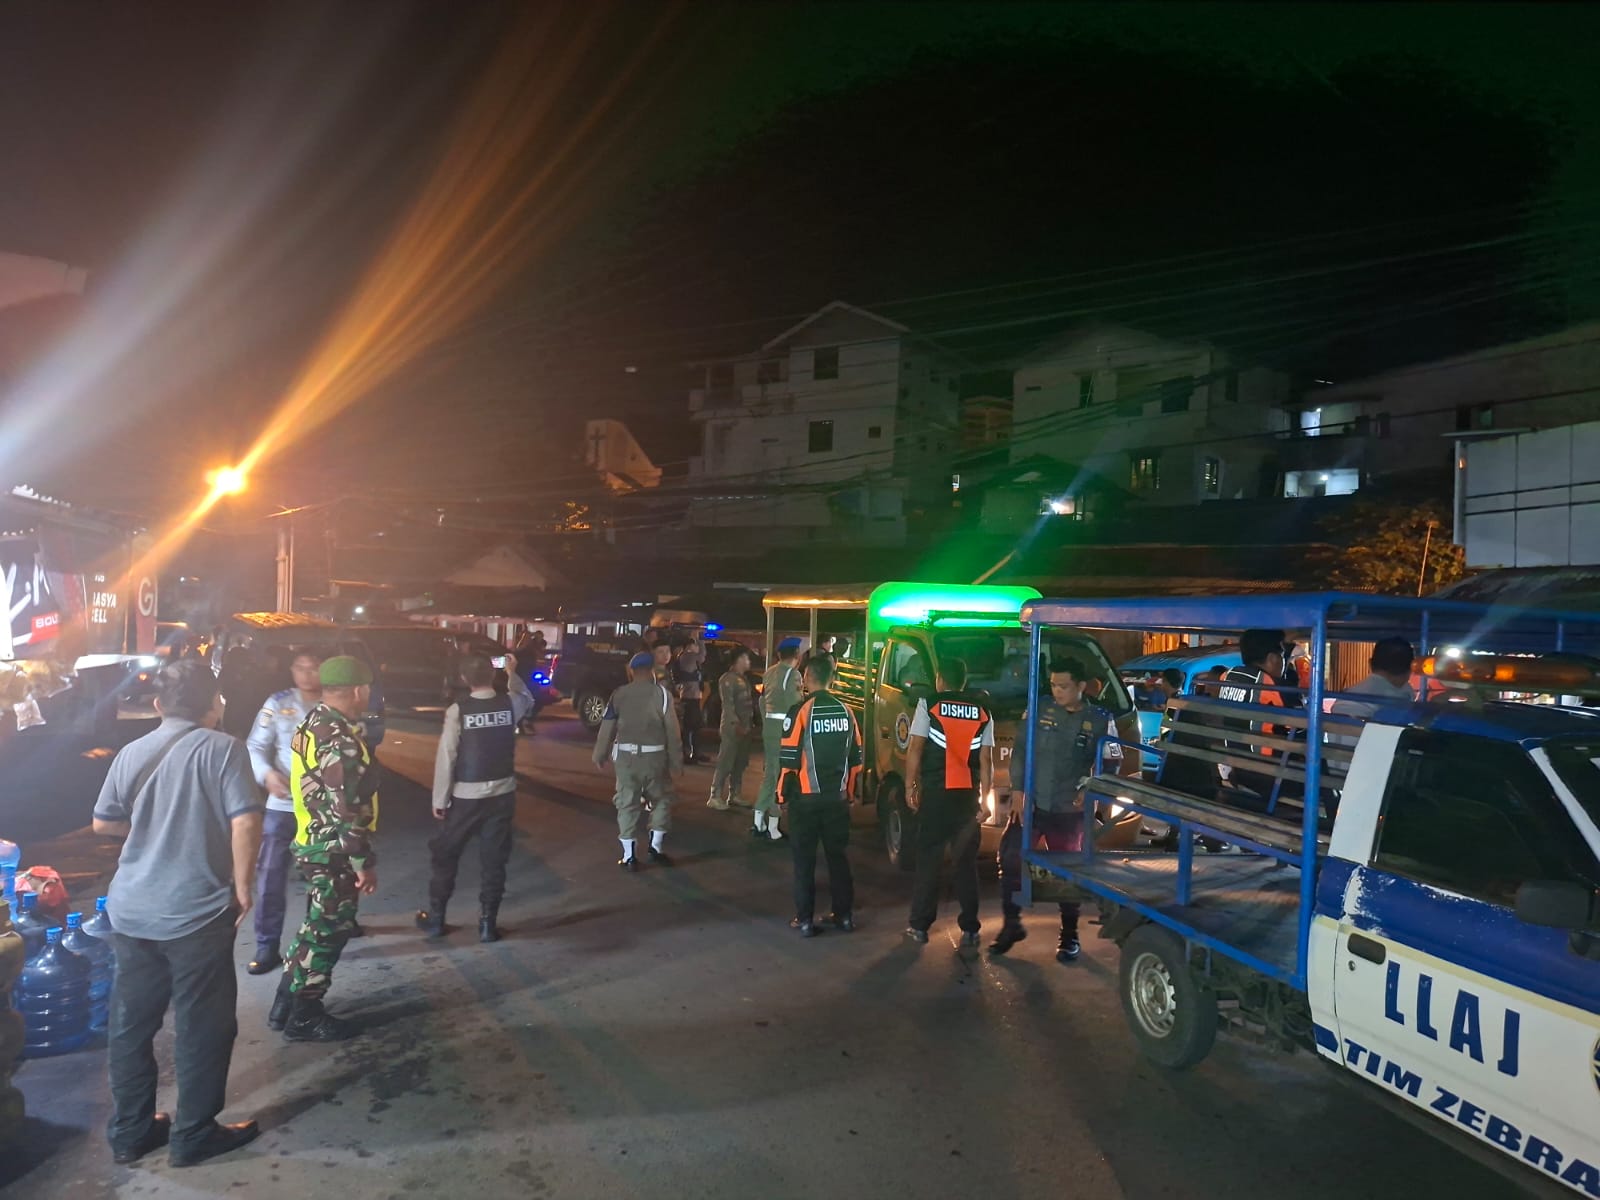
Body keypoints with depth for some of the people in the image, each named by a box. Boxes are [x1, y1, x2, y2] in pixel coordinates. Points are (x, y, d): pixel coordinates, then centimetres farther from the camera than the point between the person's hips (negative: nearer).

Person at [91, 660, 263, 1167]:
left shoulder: (133, 752, 6)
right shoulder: (222, 748, -12)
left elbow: (103, 823, 15)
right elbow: (246, 822, -20)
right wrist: (242, 887, -9)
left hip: (130, 910, 6)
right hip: (197, 912, -6)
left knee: (130, 1021, 18)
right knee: (203, 1025, 8)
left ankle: (130, 1130, 30)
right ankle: (194, 1134, 19)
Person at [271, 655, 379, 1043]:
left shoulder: (313, 724, 6)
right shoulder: (340, 741, -26)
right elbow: (346, 811, -25)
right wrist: (363, 861, -19)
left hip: (312, 842, 10)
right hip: (333, 851, -10)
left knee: (317, 926, 22)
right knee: (327, 933, 5)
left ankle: (286, 1005, 32)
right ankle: (304, 1018, 18)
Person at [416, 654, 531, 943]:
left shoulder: (457, 711, -13)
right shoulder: (511, 703, -5)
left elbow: (445, 758, -12)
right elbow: (528, 701, 21)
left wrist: (439, 800, -4)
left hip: (466, 797, -2)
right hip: (502, 794, 2)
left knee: (445, 856, 16)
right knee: (494, 860, 11)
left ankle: (435, 918, 27)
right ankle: (487, 923, 14)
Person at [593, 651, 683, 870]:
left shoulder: (619, 694, 1)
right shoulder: (662, 693, -5)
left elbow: (607, 727, 4)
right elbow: (672, 731, -6)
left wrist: (600, 755, 16)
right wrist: (676, 761, 1)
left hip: (626, 754, 1)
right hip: (654, 755, -1)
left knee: (627, 803, 8)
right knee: (661, 799, 17)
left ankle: (629, 856, 9)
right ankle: (656, 848, 15)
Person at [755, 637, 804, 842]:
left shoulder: (769, 672, 12)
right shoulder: (792, 674, -12)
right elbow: (794, 704, -16)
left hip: (769, 725, 8)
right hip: (784, 727, -8)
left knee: (768, 773, 14)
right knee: (780, 775, -3)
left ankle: (759, 822, 19)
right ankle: (772, 826, -2)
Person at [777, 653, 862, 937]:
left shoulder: (800, 711, -13)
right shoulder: (846, 711, 3)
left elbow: (790, 758, -13)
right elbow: (856, 757, 9)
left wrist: (783, 793, 0)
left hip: (806, 797, -4)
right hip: (837, 797, 4)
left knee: (804, 860, 5)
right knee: (837, 856, 14)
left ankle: (805, 920, 8)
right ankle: (844, 915, 20)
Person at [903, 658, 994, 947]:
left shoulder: (929, 704, -2)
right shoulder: (982, 712, 7)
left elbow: (915, 748, -5)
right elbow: (986, 759, 6)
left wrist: (910, 785, 2)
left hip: (935, 792, -2)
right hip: (968, 794, 3)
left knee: (928, 860, 5)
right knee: (966, 862, 10)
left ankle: (919, 925, 8)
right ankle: (969, 928, 11)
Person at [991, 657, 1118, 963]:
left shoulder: (1099, 720, -4)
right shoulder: (1038, 711, -2)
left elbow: (1111, 763, 4)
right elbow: (1020, 752, 0)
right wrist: (1020, 794, -7)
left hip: (1068, 811, -1)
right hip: (1031, 804, 1)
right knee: (1010, 860, 0)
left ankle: (1069, 935, 26)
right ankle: (1011, 925, 19)